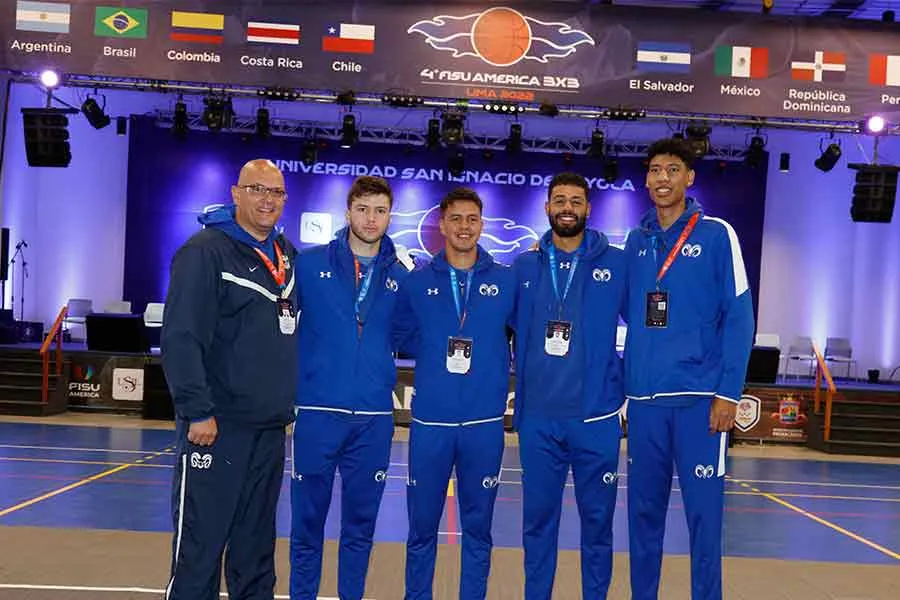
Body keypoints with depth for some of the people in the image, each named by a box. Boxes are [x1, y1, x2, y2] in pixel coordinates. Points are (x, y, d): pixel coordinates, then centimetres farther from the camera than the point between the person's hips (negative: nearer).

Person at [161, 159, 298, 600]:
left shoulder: (286, 254, 12)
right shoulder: (205, 251, -9)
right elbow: (181, 338, -15)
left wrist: (286, 400, 13)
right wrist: (198, 411, -18)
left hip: (270, 424, 7)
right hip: (218, 424, -7)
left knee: (257, 540, 16)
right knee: (201, 540, 1)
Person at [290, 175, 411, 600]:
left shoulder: (400, 276, 7)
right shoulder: (309, 264, 0)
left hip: (375, 417, 2)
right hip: (318, 412, -2)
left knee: (360, 522, 13)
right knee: (307, 520, 8)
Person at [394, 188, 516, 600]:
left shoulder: (507, 281, 3)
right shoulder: (416, 282, 5)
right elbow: (403, 336, 13)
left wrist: (491, 362, 0)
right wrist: (437, 355, 2)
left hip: (485, 422, 0)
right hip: (430, 420, 0)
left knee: (478, 527, 11)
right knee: (422, 526, 8)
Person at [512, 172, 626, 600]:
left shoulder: (617, 264, 1)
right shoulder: (525, 267, 6)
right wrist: (521, 386, 7)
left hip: (596, 417, -1)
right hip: (537, 417, 1)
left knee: (597, 518, 10)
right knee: (538, 519, 10)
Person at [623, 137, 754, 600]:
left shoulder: (716, 235, -1)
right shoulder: (635, 242, 11)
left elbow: (738, 317, -5)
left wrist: (729, 392, -11)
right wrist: (629, 377, 3)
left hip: (698, 397, -4)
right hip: (643, 398, 4)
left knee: (703, 511, 1)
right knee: (643, 510, 11)